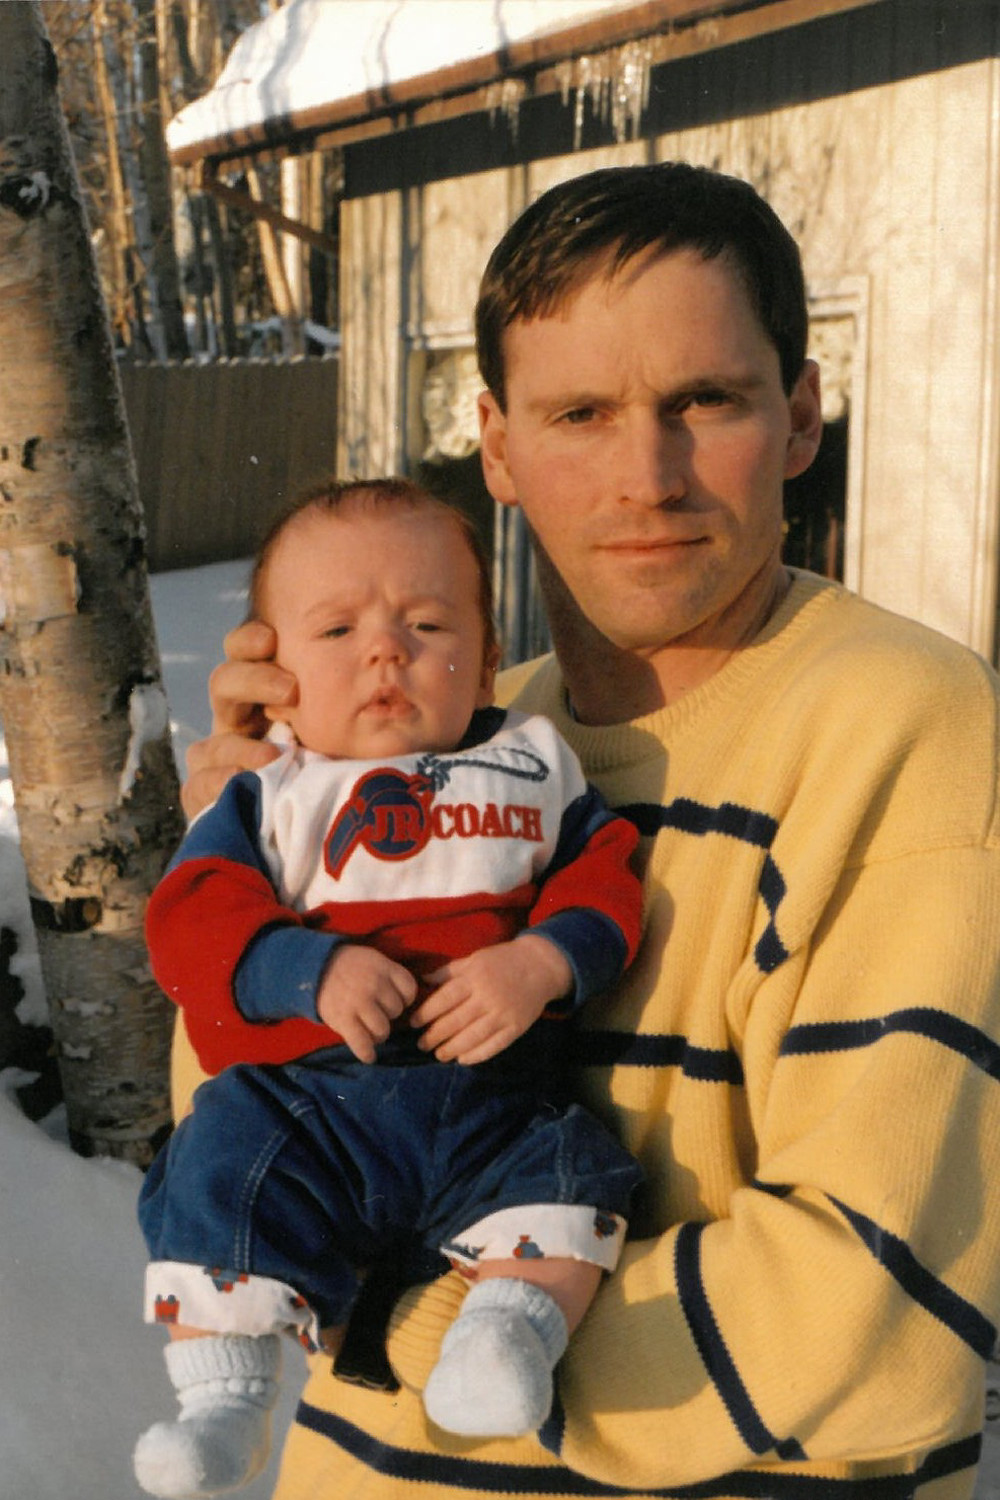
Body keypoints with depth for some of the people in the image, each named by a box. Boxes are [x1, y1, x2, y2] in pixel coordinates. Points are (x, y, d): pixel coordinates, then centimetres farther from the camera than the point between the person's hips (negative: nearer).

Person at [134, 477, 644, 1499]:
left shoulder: (535, 766, 14)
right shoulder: (269, 795, 10)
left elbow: (604, 879, 5)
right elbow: (192, 917, -2)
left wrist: (541, 962, -16)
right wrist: (315, 968, -20)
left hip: (491, 1107, 1)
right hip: (306, 1093, 0)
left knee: (567, 1169, -23)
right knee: (223, 1171, -21)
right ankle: (223, 1391, -9)